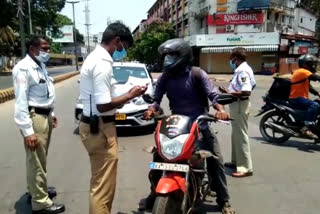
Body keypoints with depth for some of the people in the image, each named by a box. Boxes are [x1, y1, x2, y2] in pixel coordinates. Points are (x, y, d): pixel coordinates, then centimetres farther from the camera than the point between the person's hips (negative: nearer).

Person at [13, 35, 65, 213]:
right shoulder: (23, 68, -16)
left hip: (45, 115, 10)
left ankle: (36, 190, 36)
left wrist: (51, 113, 22)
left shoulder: (40, 66, 13)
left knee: (40, 159, 20)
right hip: (34, 117, -9)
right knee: (37, 162, -2)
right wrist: (27, 131, -24)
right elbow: (21, 101, -21)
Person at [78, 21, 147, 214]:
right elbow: (103, 105, -25)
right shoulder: (102, 63, -20)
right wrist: (130, 95, -13)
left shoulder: (95, 57, 13)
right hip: (100, 128, -11)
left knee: (100, 181, 24)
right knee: (104, 185, 1)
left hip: (93, 125, 11)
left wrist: (126, 96, 10)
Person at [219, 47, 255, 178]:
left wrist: (228, 93, -22)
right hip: (239, 104, 11)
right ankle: (236, 161, 30)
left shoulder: (242, 70, -19)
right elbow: (252, 84, 23)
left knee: (241, 136, -8)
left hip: (239, 105, -11)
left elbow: (246, 92, -27)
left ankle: (246, 168, -2)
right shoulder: (245, 68, 13)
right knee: (236, 134, 18)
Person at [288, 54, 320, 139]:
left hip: (300, 98, 11)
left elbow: (309, 86, 24)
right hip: (296, 98, -11)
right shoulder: (302, 71, -10)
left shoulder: (304, 73, 22)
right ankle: (307, 128, -35)